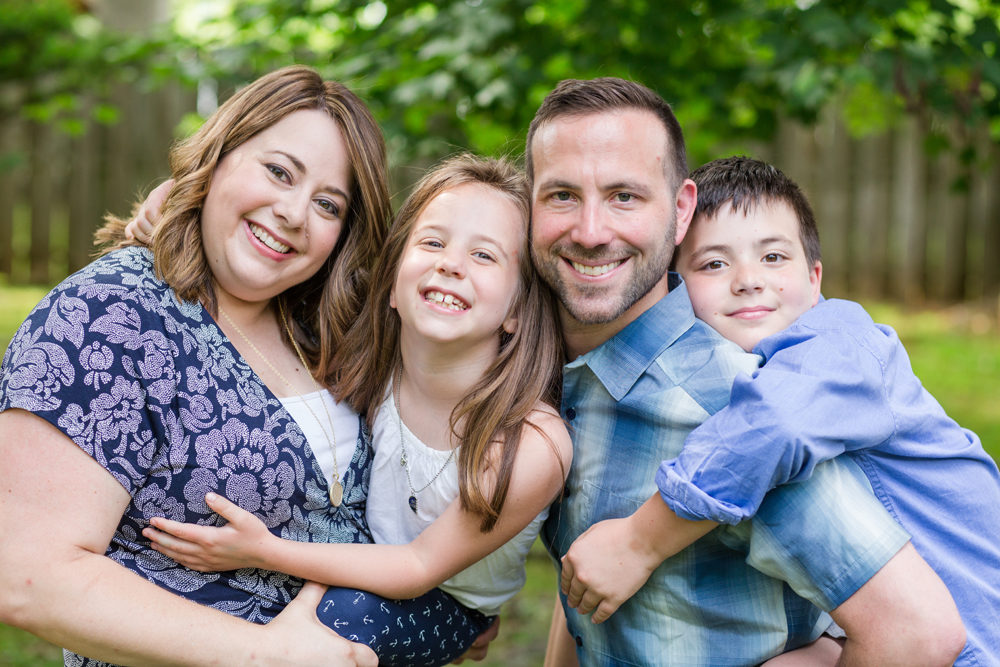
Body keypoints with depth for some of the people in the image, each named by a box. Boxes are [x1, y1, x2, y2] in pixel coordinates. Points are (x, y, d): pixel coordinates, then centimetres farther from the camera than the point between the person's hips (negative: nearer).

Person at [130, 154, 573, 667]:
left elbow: (421, 567, -22)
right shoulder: (369, 364, -19)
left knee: (345, 614, -32)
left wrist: (263, 551, -30)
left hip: (447, 606, -4)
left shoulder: (533, 448, -31)